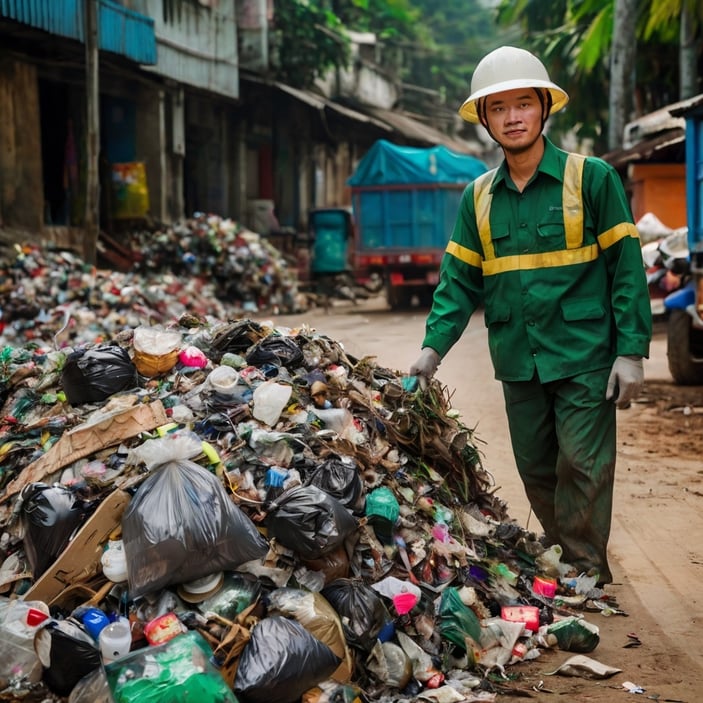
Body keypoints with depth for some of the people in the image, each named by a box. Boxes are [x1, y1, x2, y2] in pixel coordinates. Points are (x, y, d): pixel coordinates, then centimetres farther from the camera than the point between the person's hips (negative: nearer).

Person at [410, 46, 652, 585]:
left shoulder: (592, 178, -4)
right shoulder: (478, 198, 9)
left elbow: (626, 266, -5)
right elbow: (460, 279, 10)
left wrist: (631, 351, -11)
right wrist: (433, 346, -4)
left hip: (584, 357, -4)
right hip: (518, 360, 5)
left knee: (583, 469, -4)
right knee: (536, 472, 12)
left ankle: (587, 579, 6)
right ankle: (559, 561, 27)